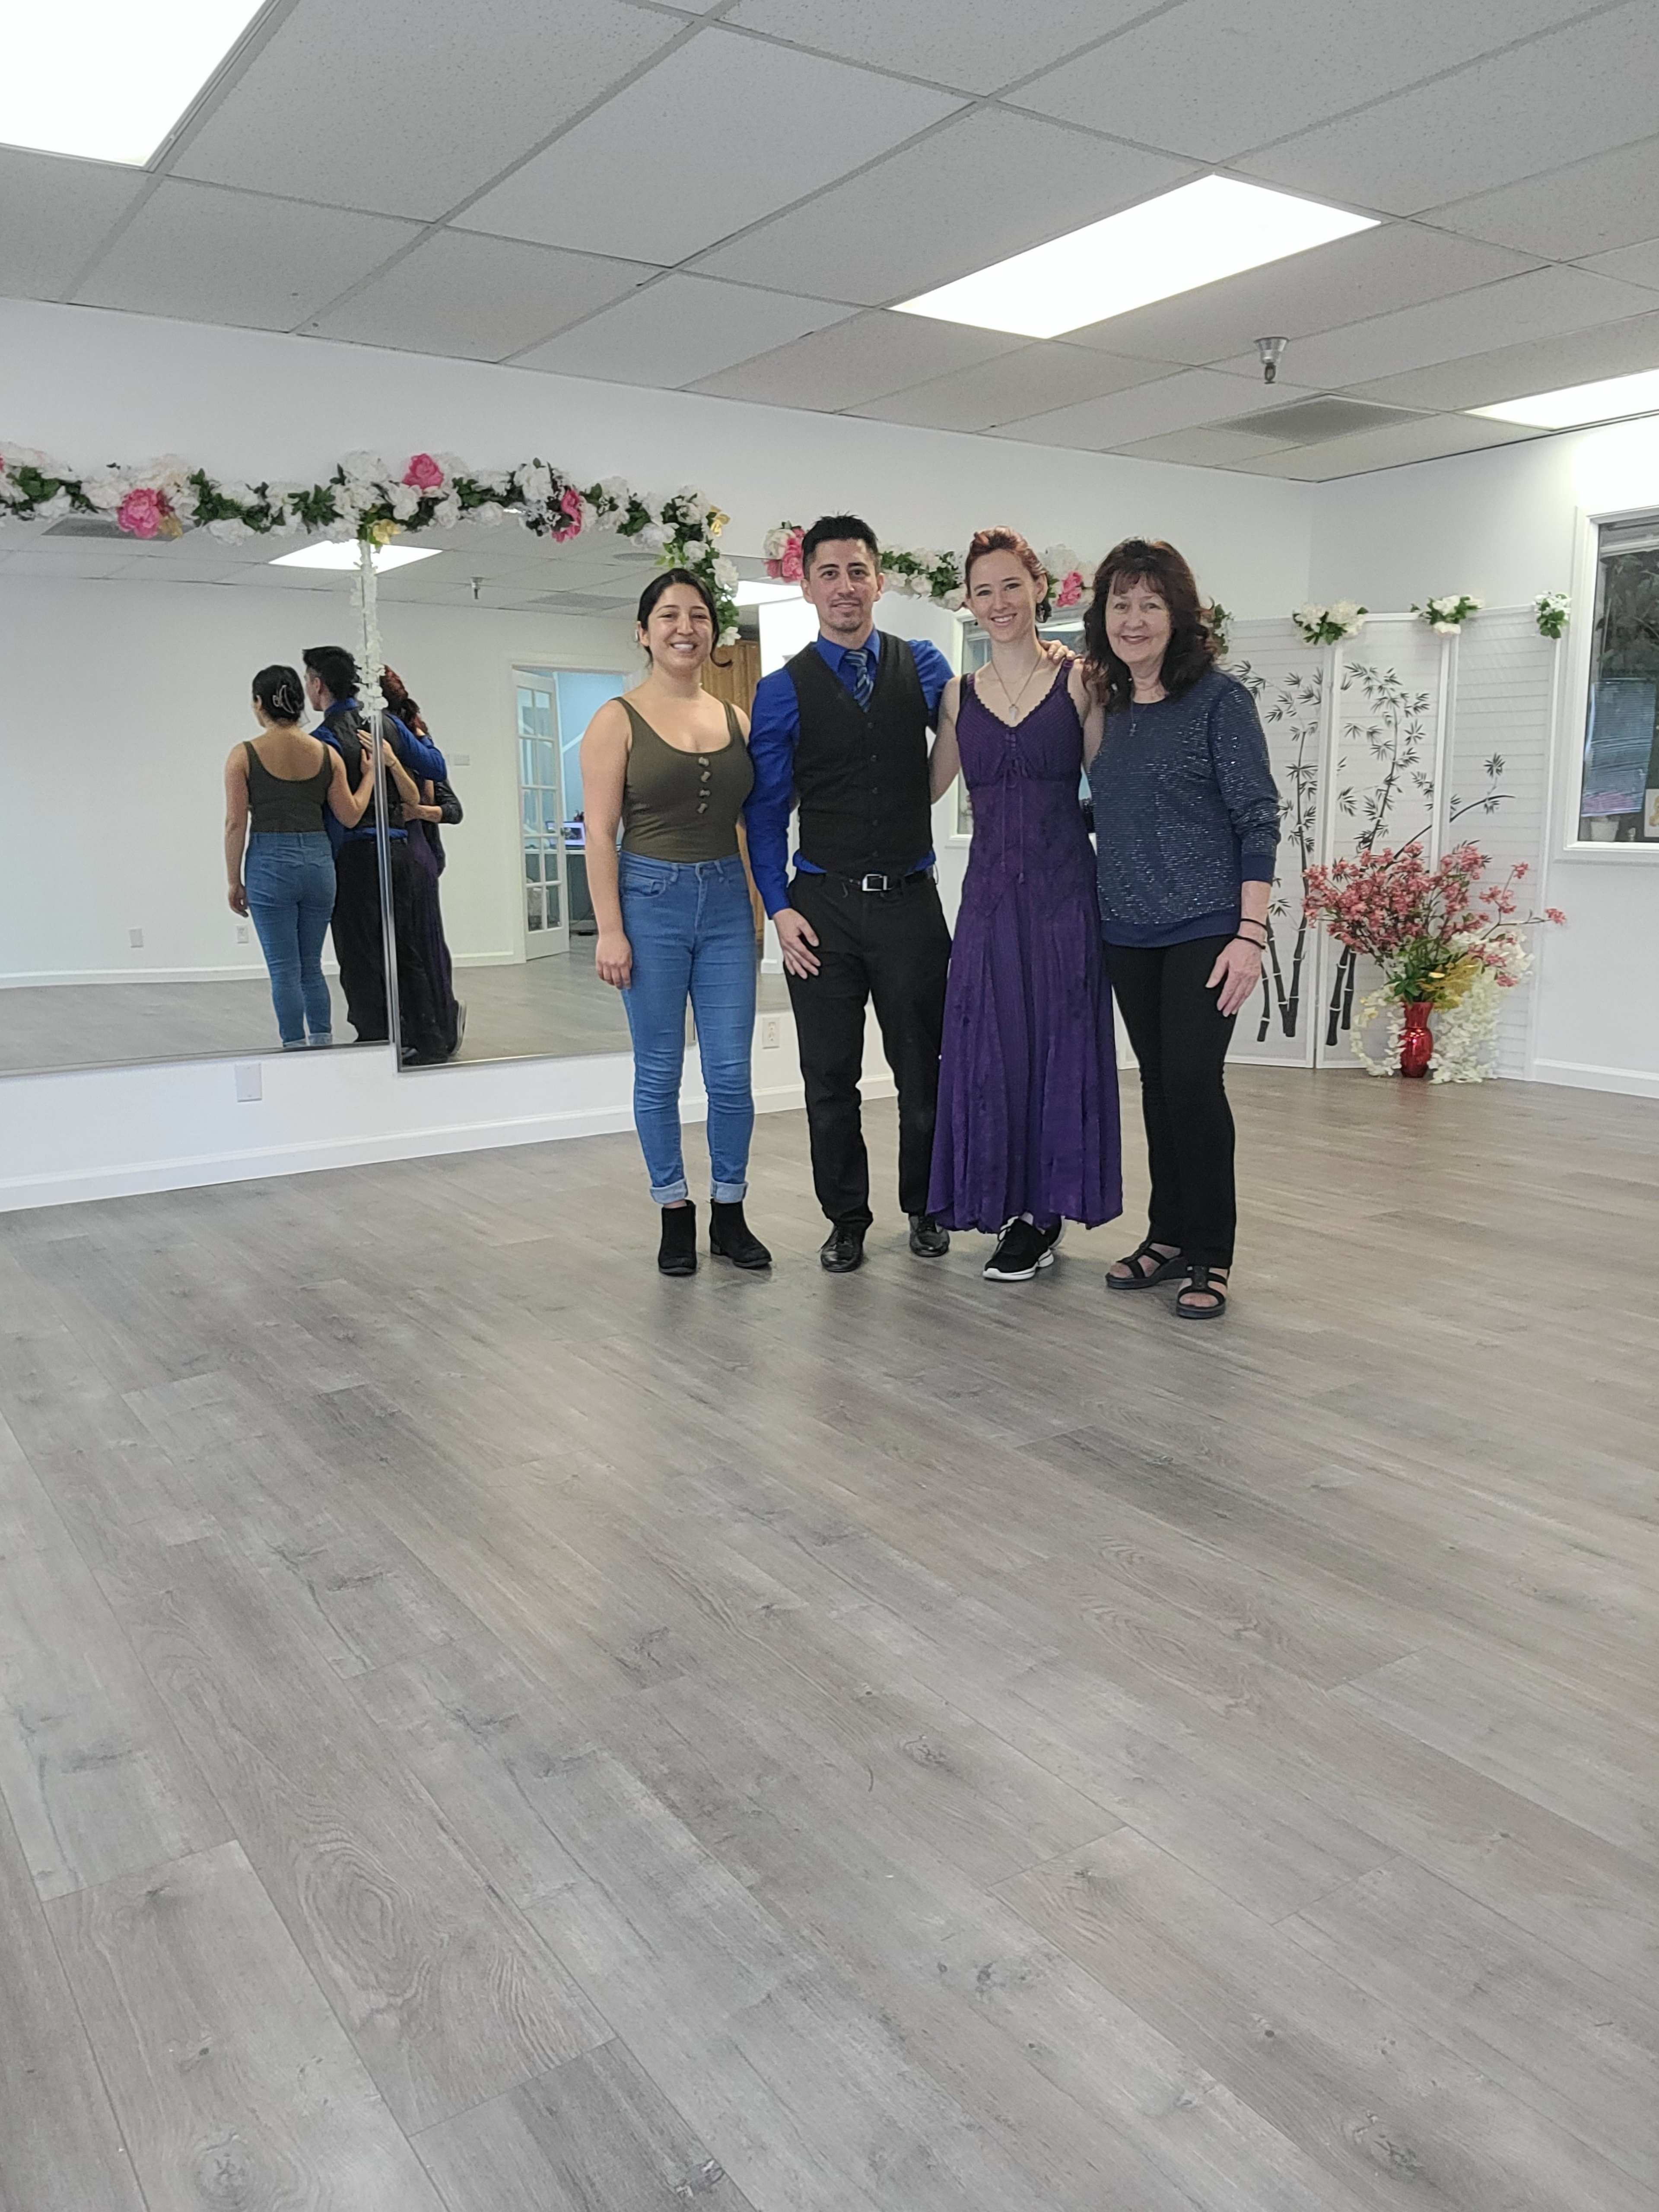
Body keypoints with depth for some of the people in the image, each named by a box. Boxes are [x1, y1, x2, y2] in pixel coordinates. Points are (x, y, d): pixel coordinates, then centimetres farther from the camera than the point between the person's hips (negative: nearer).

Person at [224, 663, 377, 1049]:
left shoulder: (244, 756, -5)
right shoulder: (326, 754, 2)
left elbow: (236, 824, -7)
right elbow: (350, 817, 4)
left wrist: (235, 881, 1)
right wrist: (371, 774, 17)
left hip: (270, 863, -3)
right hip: (318, 860, 3)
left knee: (284, 969, 3)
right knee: (312, 965, 14)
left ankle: (296, 1050, 4)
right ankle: (324, 1046, 13)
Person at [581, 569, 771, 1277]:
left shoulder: (735, 718, 8)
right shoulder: (619, 719, -2)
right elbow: (600, 833, -6)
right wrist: (610, 929, -12)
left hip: (726, 900, 3)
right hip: (651, 899, -3)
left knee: (732, 1074, 3)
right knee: (659, 1073, 6)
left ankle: (729, 1214, 19)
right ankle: (674, 1214, 20)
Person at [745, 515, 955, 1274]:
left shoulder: (922, 665, 5)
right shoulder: (783, 690, 1)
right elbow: (766, 808, 1)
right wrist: (779, 908, -7)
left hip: (910, 899, 1)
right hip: (823, 905, 0)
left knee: (922, 1068, 10)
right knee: (830, 1077, 8)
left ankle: (925, 1209, 28)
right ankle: (845, 1219, 23)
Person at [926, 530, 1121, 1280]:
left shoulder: (1077, 680, 1)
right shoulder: (959, 694, 11)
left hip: (1064, 887, -3)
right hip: (990, 890, 3)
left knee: (1058, 1045, 2)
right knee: (992, 1048, 4)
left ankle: (1043, 1216, 14)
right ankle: (1013, 1211, 18)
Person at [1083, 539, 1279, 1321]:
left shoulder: (1218, 697, -6)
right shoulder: (1109, 706, 10)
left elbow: (1257, 818, -10)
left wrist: (1251, 934, -17)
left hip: (1204, 929, -5)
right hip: (1127, 932, 5)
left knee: (1192, 1082, -7)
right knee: (1158, 1082, 11)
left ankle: (1209, 1256, 6)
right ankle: (1168, 1235, 22)